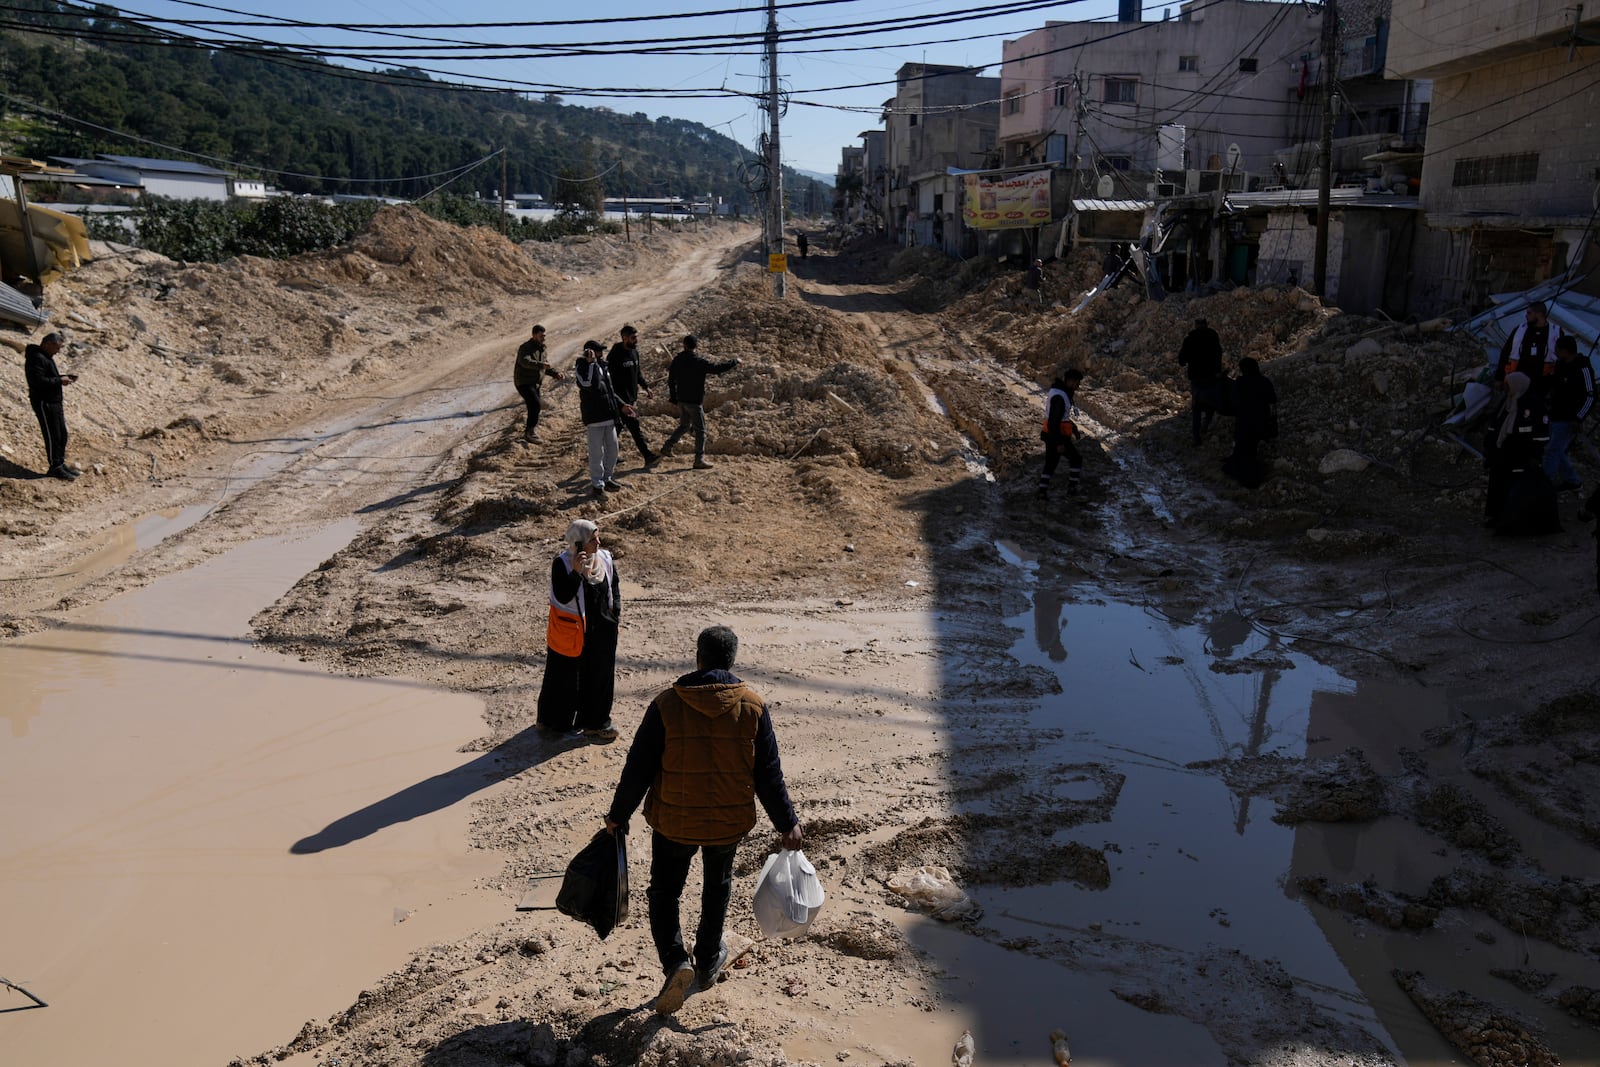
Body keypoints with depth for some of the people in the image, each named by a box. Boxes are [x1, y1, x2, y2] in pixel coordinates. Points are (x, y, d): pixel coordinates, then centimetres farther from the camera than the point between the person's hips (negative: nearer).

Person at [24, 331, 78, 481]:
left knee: (62, 435, 13)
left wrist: (65, 377, 7)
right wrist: (60, 380, -19)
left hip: (54, 402, 10)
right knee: (53, 436, -5)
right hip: (44, 403, -10)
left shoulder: (46, 357, 16)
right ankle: (55, 467, 2)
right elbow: (39, 381, -25)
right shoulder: (37, 358, -17)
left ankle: (60, 464, 22)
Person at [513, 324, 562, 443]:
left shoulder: (542, 349, 13)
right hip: (524, 383, -9)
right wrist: (541, 364, -49)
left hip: (535, 383, 9)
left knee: (533, 407, 12)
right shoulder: (526, 347, -14)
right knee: (535, 404, -24)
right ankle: (531, 430, -20)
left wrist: (555, 373, 4)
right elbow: (525, 361, -36)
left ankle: (528, 433, 24)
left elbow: (546, 367, 22)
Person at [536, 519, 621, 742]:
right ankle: (561, 722, 30)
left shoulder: (606, 560, -3)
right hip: (571, 632, -5)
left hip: (601, 631, 5)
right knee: (568, 678, 10)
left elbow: (615, 589, 10)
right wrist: (576, 572, -35)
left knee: (600, 675, 15)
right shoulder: (562, 564, -18)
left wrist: (615, 613, 1)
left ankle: (595, 721, 33)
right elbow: (562, 597, -26)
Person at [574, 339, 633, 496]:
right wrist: (591, 363, -31)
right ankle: (597, 484, 7)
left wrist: (620, 405, 20)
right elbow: (591, 384, -32)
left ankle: (608, 478, 28)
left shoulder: (602, 366, 15)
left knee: (612, 449, 14)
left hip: (609, 415, 8)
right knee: (596, 453, -2)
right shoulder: (582, 368, -11)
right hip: (594, 417, -8)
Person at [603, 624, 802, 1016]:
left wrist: (618, 815, 5)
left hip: (674, 822, -2)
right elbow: (769, 774, -6)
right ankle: (709, 961, 38)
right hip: (730, 822, 2)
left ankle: (675, 961, -5)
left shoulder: (667, 705, -14)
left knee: (664, 893, 15)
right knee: (717, 887, 26)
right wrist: (787, 823, 6)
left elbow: (638, 768, -9)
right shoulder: (753, 708, -11)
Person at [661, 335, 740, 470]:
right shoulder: (700, 361, -16)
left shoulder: (677, 360, 4)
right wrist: (735, 362, -3)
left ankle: (667, 447, 24)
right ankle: (699, 460, -1)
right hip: (694, 401, -7)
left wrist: (674, 398, 20)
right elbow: (717, 368, -17)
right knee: (700, 430, 0)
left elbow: (671, 380, 10)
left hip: (681, 399, 7)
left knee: (684, 425, 25)